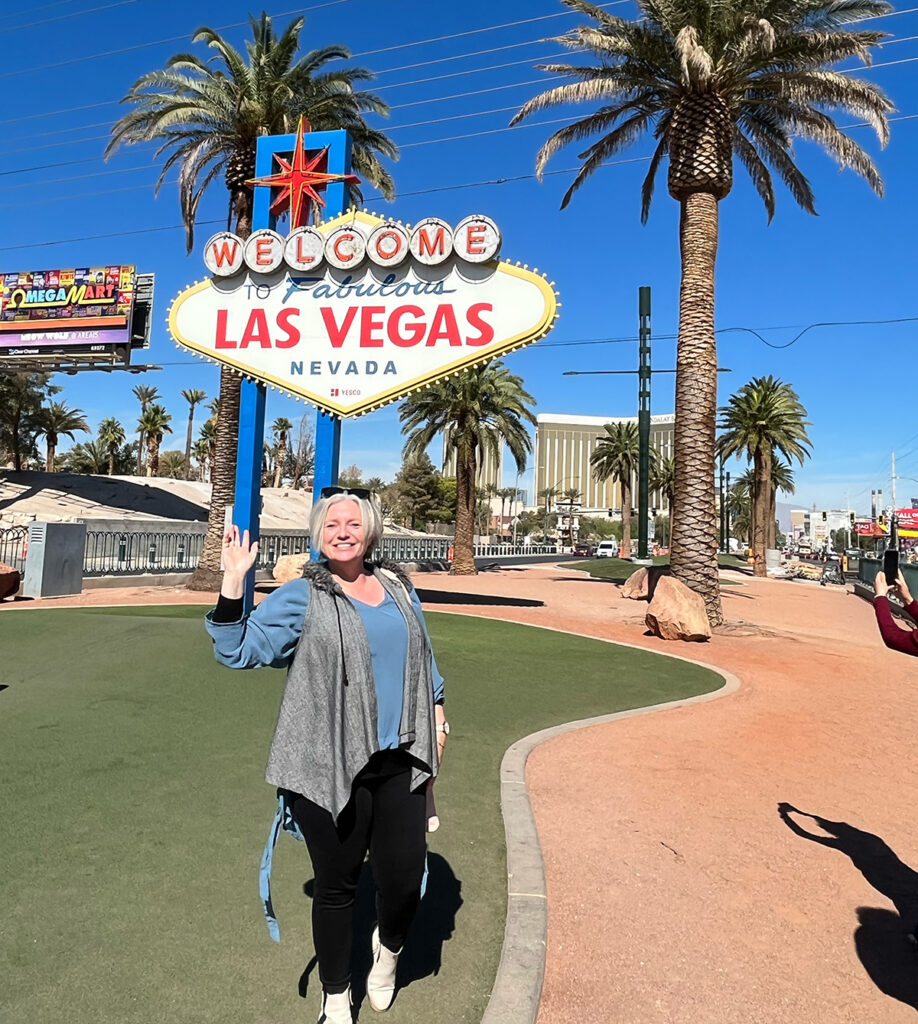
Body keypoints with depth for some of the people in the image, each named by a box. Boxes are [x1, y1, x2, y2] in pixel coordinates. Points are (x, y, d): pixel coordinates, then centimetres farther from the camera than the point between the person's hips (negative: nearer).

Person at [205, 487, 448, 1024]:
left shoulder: (398, 587, 9)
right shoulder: (300, 597, -4)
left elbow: (425, 661, 19)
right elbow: (239, 650, -8)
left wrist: (437, 722, 18)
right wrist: (233, 581, -17)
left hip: (398, 760, 4)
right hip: (329, 768, -3)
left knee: (405, 878, 5)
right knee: (336, 884, 11)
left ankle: (389, 950, 43)